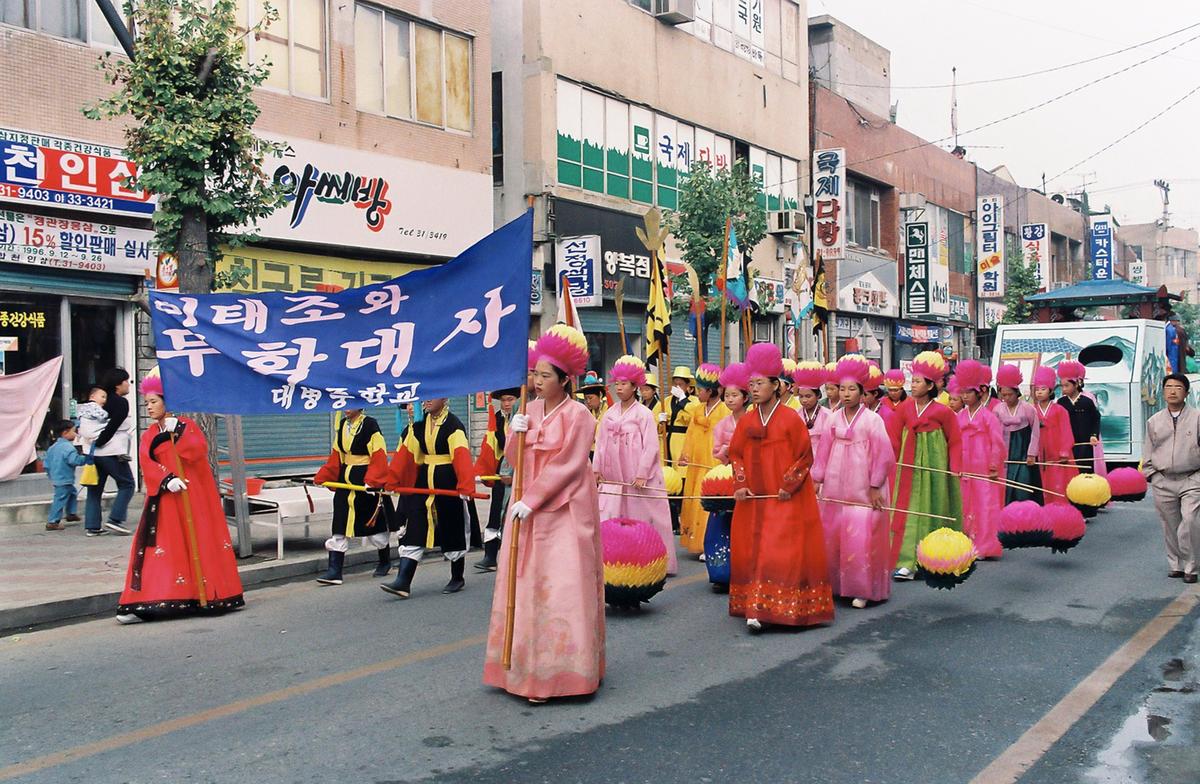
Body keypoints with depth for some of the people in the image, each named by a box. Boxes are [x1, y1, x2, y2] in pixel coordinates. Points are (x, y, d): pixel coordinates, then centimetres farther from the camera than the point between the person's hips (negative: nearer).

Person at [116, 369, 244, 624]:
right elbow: (147, 464, -5)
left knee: (202, 542, 3)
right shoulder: (149, 436, 11)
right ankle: (143, 605, -6)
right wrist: (167, 479, -21)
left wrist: (177, 433, -18)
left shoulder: (187, 425, 5)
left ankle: (209, 594, 17)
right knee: (162, 545, -5)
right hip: (165, 499, 2)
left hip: (194, 497, -1)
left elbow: (200, 450, -12)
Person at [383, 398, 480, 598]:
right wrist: (391, 482, 2)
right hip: (424, 482, 6)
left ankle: (458, 578, 25)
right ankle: (403, 581, -1)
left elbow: (462, 457, -25)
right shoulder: (419, 424, 6)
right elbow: (405, 452, 5)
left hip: (449, 484, -6)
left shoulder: (453, 425, -14)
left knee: (453, 529, 8)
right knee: (414, 529, 0)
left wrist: (465, 486, -37)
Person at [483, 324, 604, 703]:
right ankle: (525, 665, 18)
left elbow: (567, 466, -15)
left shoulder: (577, 414, -9)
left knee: (560, 588, -5)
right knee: (526, 584, 8)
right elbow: (515, 459, 12)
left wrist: (532, 500, -18)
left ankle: (558, 671, 3)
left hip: (564, 512, -7)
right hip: (530, 510, 7)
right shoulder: (533, 409, 10)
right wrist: (515, 435, -8)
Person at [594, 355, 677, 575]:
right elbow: (601, 443, 11)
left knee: (642, 519, 1)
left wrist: (641, 475, -15)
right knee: (608, 519, -1)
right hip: (613, 478, 4)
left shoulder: (643, 414, -6)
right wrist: (596, 469, 5)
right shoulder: (609, 414, 9)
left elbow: (651, 446, -10)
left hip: (637, 480, -4)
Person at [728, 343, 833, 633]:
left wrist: (788, 486, -11)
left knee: (779, 552, -6)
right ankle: (754, 610, 11)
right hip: (753, 500, 5)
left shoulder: (791, 419, -8)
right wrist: (740, 484, -1)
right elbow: (736, 454, 13)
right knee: (750, 552, 4)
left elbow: (805, 457, -5)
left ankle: (761, 609, -3)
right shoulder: (746, 422, 6)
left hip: (786, 500, -5)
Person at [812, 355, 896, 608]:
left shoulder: (872, 419, -6)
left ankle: (862, 590, 6)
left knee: (861, 538, -6)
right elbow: (824, 450, 8)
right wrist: (816, 479, 6)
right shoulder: (834, 418, 6)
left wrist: (875, 486, -9)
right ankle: (836, 584, 22)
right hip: (835, 487, 5)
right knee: (831, 536, 8)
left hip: (862, 489, -5)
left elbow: (883, 455, -7)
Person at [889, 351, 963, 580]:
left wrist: (955, 468, -9)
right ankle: (908, 563, 3)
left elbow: (955, 442, -1)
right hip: (909, 468, 3)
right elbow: (894, 439, 3)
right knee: (909, 511, 0)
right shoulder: (904, 407, 1)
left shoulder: (943, 412, -7)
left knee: (933, 511, 6)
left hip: (935, 468, -3)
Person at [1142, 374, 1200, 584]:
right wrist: (1150, 474, 7)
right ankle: (1175, 565, 19)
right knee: (1170, 526, 7)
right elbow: (1147, 452, 16)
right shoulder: (1154, 421, 11)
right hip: (1163, 482, 3)